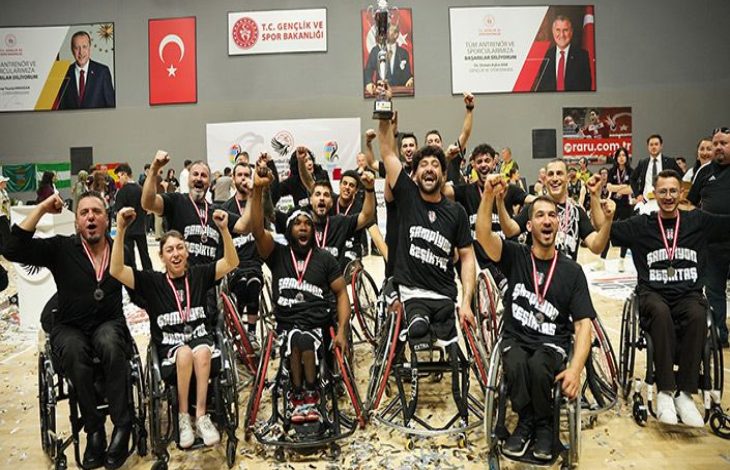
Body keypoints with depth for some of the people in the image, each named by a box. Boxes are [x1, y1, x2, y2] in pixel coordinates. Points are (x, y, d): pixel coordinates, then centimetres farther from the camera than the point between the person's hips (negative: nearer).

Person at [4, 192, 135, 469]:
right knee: (75, 351, -35)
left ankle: (122, 426, -28)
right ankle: (94, 429, -22)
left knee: (110, 344, -35)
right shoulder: (61, 248, -1)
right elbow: (13, 250, -13)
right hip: (69, 327, 0)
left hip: (109, 324, 0)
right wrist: (41, 209, -14)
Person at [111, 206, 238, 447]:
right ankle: (183, 418, -18)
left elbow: (231, 263, -2)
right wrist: (121, 230, -20)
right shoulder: (152, 281, 4)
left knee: (201, 352, -34)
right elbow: (116, 271, -9)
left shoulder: (198, 274, 7)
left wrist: (224, 229, -17)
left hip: (200, 337, 1)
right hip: (169, 345, -1)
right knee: (184, 353, -34)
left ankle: (201, 416, -22)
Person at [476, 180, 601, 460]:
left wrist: (576, 369, -18)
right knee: (516, 365, -34)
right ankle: (526, 421, -3)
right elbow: (482, 234, -17)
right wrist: (489, 195, -31)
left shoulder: (572, 270, 1)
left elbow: (583, 323, -3)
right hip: (516, 339, 0)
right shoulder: (515, 256, 1)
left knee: (538, 366, -33)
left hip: (553, 343, 0)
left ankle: (544, 425, -2)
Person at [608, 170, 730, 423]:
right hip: (653, 294, -1)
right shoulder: (641, 225, 10)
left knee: (698, 315, -34)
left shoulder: (699, 221, 13)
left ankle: (684, 393, -25)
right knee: (661, 312, -36)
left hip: (689, 294, 1)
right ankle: (665, 391, -28)